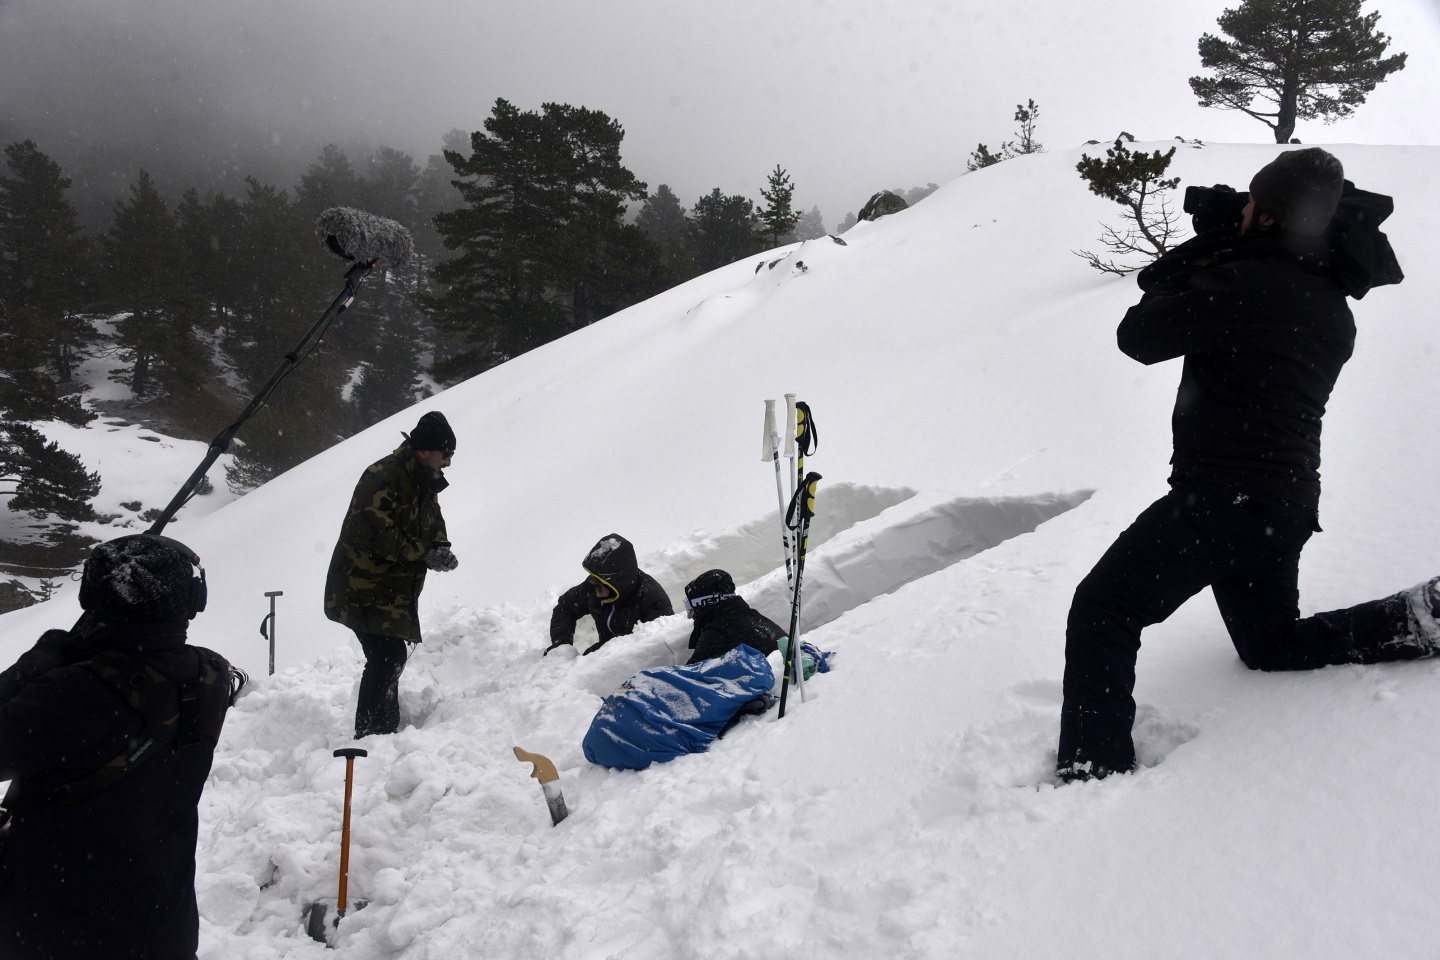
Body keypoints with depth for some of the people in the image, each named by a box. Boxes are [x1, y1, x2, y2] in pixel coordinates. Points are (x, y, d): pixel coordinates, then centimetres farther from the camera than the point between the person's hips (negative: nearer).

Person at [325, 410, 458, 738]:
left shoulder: (426, 482, 9)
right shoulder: (382, 477, -21)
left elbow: (434, 523, 16)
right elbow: (378, 534, -26)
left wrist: (441, 549, -6)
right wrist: (426, 554, -21)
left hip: (397, 589, 9)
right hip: (365, 589, -9)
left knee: (392, 656, 14)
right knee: (387, 657, -15)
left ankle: (385, 729, 27)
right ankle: (370, 733, -8)